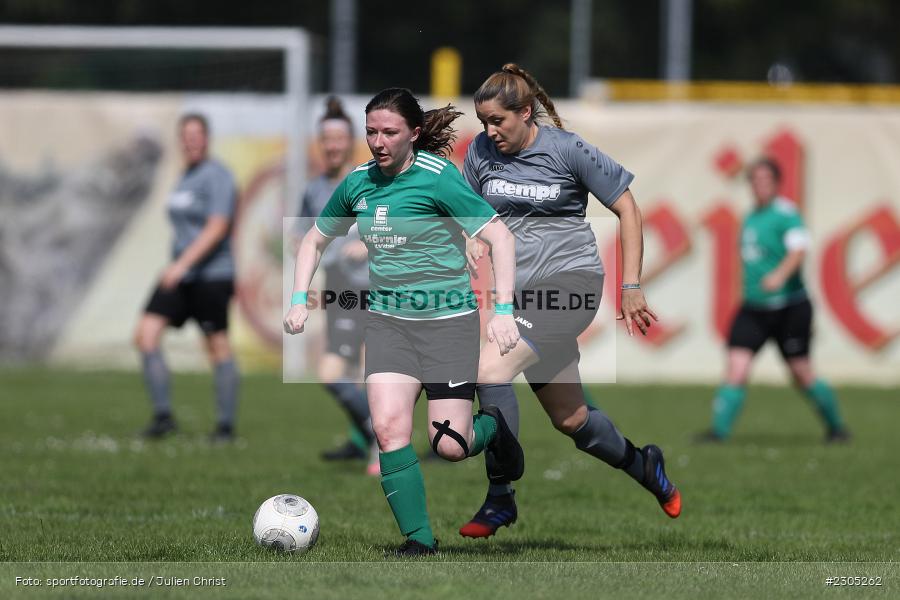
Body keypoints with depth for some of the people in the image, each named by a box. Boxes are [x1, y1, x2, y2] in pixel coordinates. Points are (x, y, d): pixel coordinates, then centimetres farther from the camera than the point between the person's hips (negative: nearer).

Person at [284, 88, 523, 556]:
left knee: (449, 446, -8)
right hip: (387, 319, 4)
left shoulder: (438, 178, -13)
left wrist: (503, 311, -23)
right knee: (388, 427, -15)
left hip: (448, 318, -4)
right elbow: (315, 240, 20)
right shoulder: (358, 183, 4)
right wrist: (299, 299, 7)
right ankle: (419, 540, -6)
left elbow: (499, 237, -16)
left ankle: (492, 427, 29)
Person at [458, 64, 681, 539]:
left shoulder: (566, 149, -9)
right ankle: (643, 465, 40)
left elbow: (626, 208, -3)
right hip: (520, 294, 6)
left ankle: (500, 498, -16)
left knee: (491, 368, -26)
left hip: (570, 281, -6)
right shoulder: (481, 151, 4)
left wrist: (631, 286, -6)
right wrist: (471, 241, -2)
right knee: (570, 420, 11)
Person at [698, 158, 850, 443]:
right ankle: (720, 429, -13)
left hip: (789, 308, -6)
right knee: (736, 369, -10)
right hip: (753, 309, 6)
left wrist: (780, 275, -43)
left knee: (802, 375, 5)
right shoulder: (751, 217, 11)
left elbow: (799, 249, -27)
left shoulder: (786, 213, -12)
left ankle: (836, 427, 25)